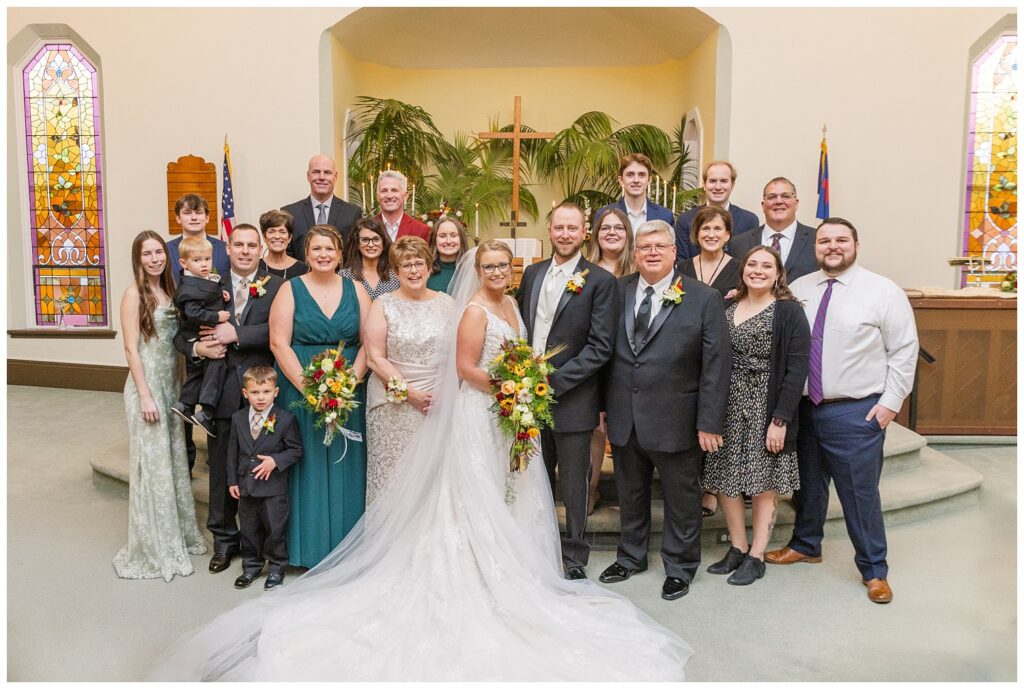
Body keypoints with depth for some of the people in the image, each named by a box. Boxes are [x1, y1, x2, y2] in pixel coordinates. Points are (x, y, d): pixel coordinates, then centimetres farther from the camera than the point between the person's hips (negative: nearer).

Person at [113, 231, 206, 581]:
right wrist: (145, 395, -16)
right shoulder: (134, 294, -9)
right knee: (151, 463, 2)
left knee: (173, 459, 14)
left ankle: (177, 535, 27)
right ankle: (154, 547, 15)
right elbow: (131, 348, -13)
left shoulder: (167, 291, 10)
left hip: (171, 384, 7)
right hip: (147, 385, -7)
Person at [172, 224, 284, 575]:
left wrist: (236, 333, -18)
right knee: (221, 470, 11)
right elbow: (180, 333, 9)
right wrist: (196, 347, -11)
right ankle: (224, 539, 27)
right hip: (221, 392, 3)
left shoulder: (276, 287, 0)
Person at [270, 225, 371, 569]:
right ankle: (308, 547, 17)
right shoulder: (291, 290, 1)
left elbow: (368, 342, 2)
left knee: (345, 467, 7)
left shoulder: (356, 289, 6)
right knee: (308, 465, 3)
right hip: (301, 391, -1)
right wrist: (308, 387, -15)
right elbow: (279, 343, -6)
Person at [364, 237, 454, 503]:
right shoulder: (383, 306, 2)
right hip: (395, 406, -1)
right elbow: (375, 358, -3)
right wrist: (408, 392, -10)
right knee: (395, 470, 0)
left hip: (441, 403, 2)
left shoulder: (446, 303, 8)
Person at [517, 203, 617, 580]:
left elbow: (601, 346, -12)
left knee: (574, 485, 8)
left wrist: (555, 382, -17)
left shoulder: (600, 280, -7)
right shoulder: (532, 273, 10)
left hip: (572, 398, -4)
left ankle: (575, 557, 26)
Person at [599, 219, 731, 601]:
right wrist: (605, 404, 3)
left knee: (681, 497, 13)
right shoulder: (618, 291, 3)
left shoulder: (704, 298, -7)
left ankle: (679, 566, 33)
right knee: (629, 494, 19)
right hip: (623, 417, 4)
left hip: (675, 421, -3)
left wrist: (709, 422, -11)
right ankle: (630, 556, 40)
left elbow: (716, 365, -8)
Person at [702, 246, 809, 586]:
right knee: (725, 480, 8)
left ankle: (756, 557, 17)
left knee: (763, 483, 5)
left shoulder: (789, 312, -5)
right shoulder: (726, 309, 9)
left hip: (767, 408, -5)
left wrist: (780, 419, -15)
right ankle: (737, 548, 24)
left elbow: (797, 369, -10)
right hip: (728, 406, 5)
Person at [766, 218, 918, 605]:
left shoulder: (883, 291, -5)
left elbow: (903, 351, -5)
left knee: (860, 493, 4)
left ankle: (874, 570, 23)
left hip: (857, 412, -4)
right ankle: (805, 545, 40)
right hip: (804, 408, 4)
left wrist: (890, 402, -8)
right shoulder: (799, 289, 5)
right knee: (808, 483, 18)